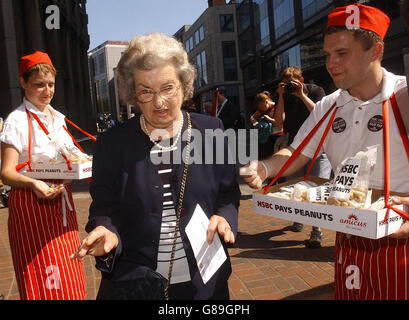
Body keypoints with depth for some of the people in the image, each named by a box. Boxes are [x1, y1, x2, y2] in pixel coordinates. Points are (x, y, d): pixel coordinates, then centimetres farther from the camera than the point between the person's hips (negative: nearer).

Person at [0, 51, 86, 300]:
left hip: (61, 201, 7)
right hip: (31, 205, -6)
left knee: (67, 278, 13)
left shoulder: (58, 118, 12)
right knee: (42, 280, -1)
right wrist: (33, 183, -33)